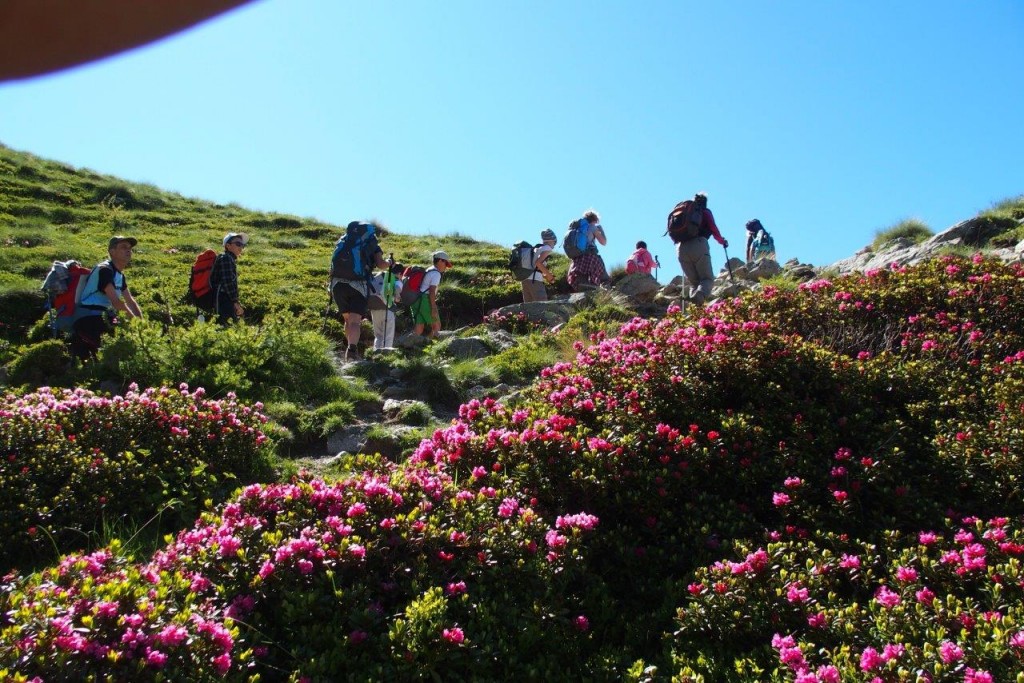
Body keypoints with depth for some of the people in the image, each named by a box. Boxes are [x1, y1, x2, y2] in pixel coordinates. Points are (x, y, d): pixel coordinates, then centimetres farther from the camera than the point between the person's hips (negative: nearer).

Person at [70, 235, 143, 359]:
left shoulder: (120, 275, 14)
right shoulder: (104, 269, -15)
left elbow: (130, 301, 17)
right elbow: (116, 301, -22)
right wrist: (135, 320, -15)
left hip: (102, 318, 10)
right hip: (88, 321, -10)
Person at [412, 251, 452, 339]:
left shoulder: (428, 271, 22)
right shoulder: (436, 273, -7)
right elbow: (432, 291, -17)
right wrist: (434, 308, -20)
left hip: (416, 300, 9)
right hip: (425, 301, -9)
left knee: (419, 328, 5)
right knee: (436, 326, 1)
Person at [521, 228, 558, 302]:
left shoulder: (536, 248, 23)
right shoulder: (547, 248, -1)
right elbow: (538, 263, -16)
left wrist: (544, 275, 21)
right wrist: (548, 275, -7)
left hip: (525, 279, 8)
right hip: (535, 280, -8)